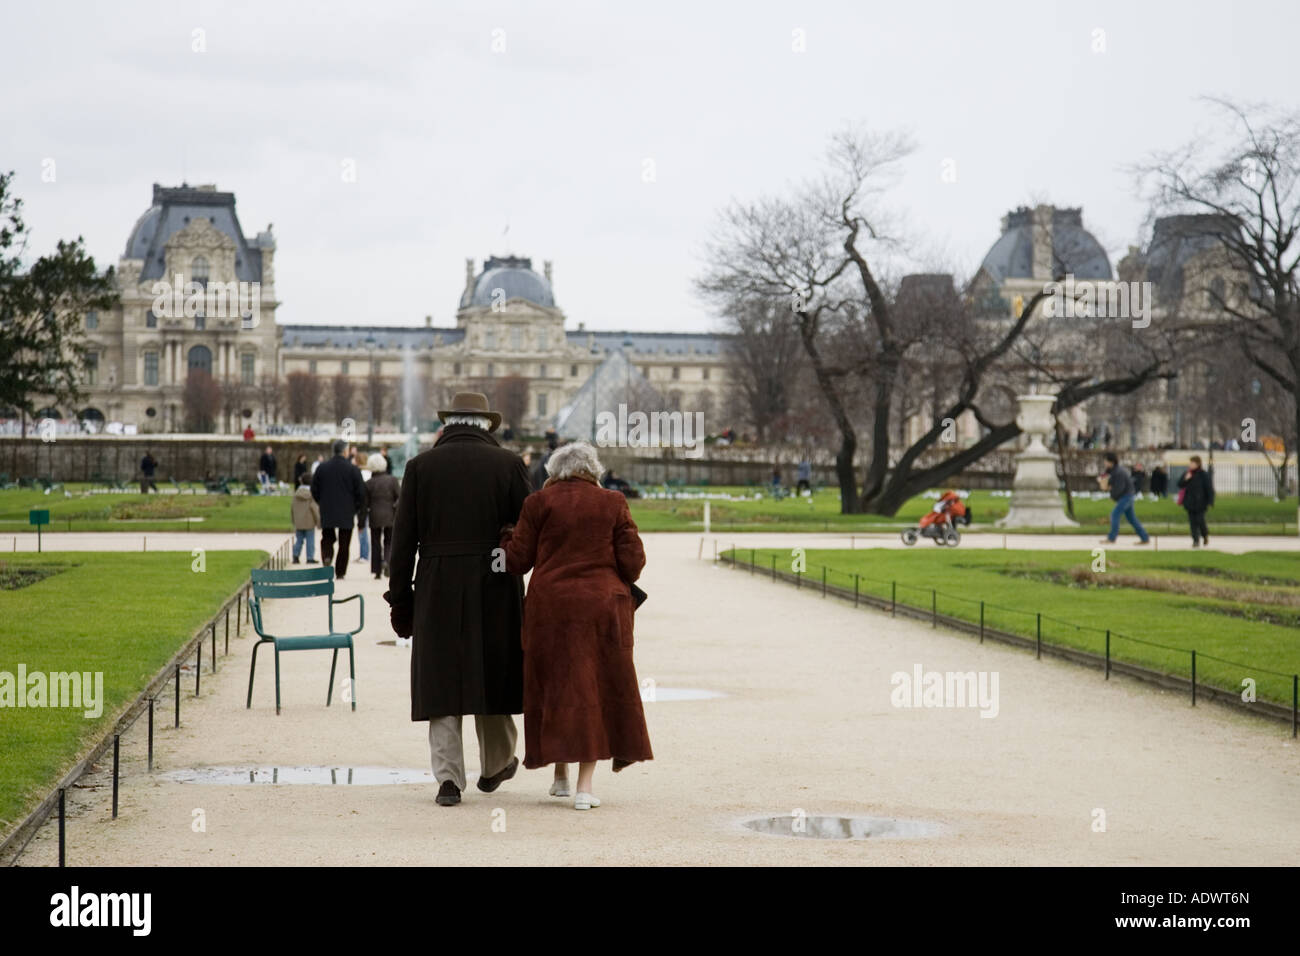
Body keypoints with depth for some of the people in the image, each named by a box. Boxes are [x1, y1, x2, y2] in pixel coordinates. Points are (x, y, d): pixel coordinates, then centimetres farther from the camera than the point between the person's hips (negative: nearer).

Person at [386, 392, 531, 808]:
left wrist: (400, 600, 4)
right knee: (490, 674, 14)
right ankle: (495, 766, 28)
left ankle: (448, 777, -1)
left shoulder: (421, 465, 1)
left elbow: (403, 539, 0)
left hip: (437, 588, 0)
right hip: (495, 587, 0)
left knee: (442, 679, 5)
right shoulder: (508, 464, 0)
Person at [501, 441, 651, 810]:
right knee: (595, 690, 5)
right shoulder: (613, 503, 2)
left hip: (550, 607, 0)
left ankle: (561, 776, 15)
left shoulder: (539, 502, -1)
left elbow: (517, 560, 0)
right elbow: (633, 561, -1)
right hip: (602, 608, 0)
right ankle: (585, 787, 0)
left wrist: (507, 537, 20)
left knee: (556, 688, 12)